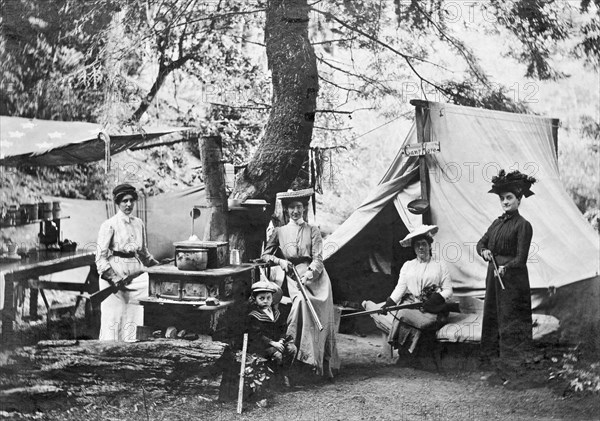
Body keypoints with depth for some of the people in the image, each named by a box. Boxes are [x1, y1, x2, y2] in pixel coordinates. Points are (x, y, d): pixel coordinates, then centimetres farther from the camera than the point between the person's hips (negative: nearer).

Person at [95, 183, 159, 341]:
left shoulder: (139, 224, 11)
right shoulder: (110, 225, -6)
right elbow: (100, 256, -8)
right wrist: (113, 277, -18)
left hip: (136, 274, 5)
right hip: (115, 273, -5)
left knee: (134, 319, 3)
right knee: (113, 318, -4)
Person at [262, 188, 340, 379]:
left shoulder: (312, 230, 12)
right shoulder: (279, 232, 15)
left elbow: (318, 259, 1)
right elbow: (265, 255, 19)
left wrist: (308, 275, -18)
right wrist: (280, 261, -1)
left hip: (315, 276, 0)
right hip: (293, 276, 0)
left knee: (322, 316, -16)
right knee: (302, 302, -30)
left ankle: (326, 364, -12)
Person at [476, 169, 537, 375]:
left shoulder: (523, 225, -9)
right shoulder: (497, 222, 12)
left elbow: (521, 259, -14)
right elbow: (481, 242, 19)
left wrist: (505, 268, -28)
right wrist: (484, 251, -2)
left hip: (512, 279, -8)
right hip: (493, 276, 8)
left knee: (510, 319, -5)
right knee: (491, 316, 12)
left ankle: (512, 361, 0)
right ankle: (490, 359, 21)